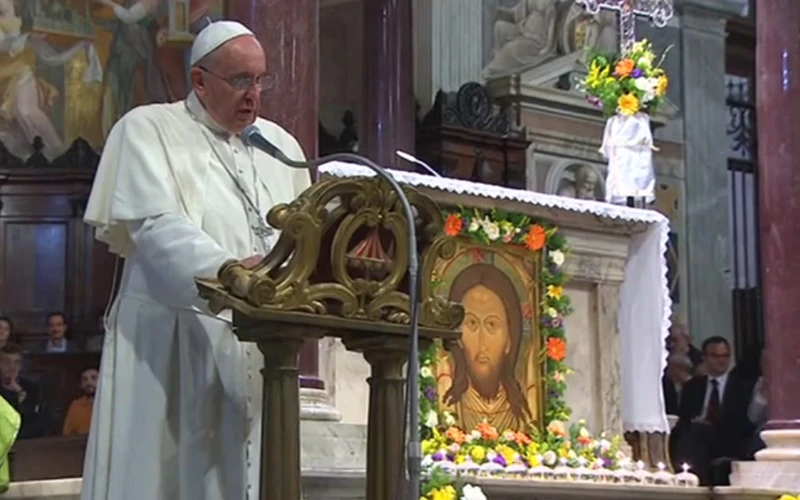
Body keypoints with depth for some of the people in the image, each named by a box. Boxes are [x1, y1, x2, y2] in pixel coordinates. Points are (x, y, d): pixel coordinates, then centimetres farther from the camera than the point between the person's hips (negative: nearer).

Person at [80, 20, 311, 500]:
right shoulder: (147, 129, 0)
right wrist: (227, 271, -29)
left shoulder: (279, 144, 17)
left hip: (260, 341, 5)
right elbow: (155, 224, -15)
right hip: (170, 341, -5)